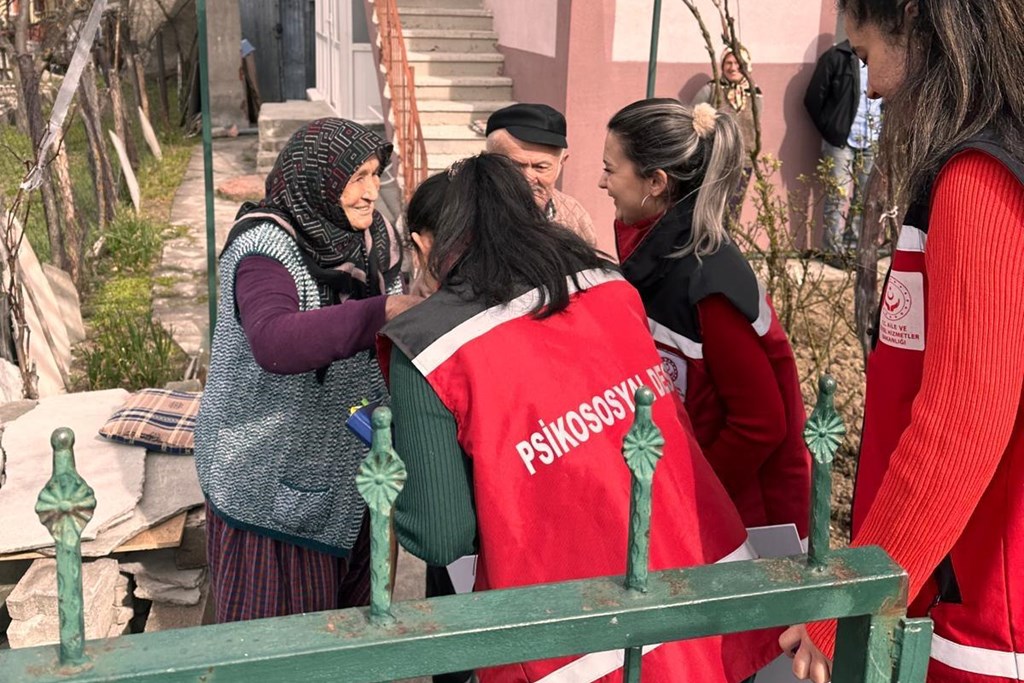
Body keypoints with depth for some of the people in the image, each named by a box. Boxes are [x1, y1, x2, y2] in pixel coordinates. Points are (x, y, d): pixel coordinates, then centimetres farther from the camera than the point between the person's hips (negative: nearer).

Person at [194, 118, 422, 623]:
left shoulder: (370, 238, 3)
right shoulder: (265, 249, -21)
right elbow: (276, 343, -41)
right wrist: (382, 312, -43)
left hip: (347, 464, 7)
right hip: (273, 481, -7)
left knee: (349, 611, 20)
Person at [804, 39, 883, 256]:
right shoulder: (837, 56, -5)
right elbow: (813, 99, -4)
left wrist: (883, 133, 5)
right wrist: (829, 131, -3)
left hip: (872, 143, 4)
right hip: (842, 141, -4)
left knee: (863, 201, 10)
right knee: (838, 199, -2)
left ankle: (855, 250, 19)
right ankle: (834, 251, 4)